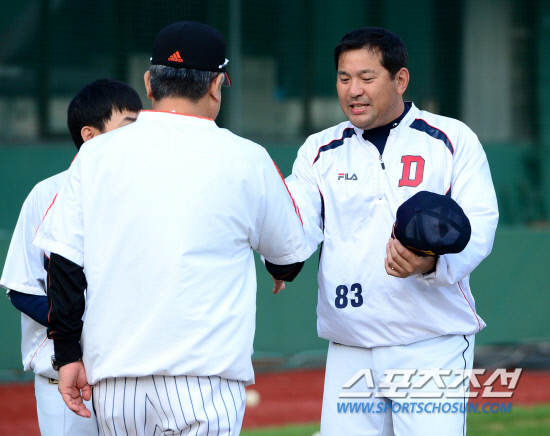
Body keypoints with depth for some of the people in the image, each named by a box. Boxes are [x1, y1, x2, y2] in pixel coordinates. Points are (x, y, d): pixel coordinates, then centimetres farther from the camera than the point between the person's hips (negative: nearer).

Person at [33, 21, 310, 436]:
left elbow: (64, 262, 4)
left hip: (112, 384, 4)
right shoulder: (246, 160, 0)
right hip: (202, 378, -3)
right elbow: (290, 259, 15)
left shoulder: (96, 155, 5)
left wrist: (68, 353, 11)